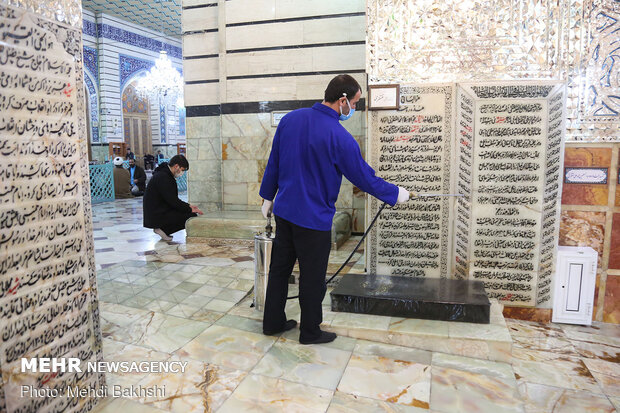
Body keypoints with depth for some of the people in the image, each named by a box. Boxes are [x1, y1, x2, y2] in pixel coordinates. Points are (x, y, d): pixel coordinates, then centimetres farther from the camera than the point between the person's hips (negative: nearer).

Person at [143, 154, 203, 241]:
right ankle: (164, 229, -6)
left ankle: (162, 228, 8)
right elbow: (172, 201, -21)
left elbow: (173, 199, 18)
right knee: (192, 216, -15)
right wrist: (190, 209, -13)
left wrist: (188, 206, 8)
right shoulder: (163, 177, -20)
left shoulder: (166, 174, 13)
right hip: (157, 216, -10)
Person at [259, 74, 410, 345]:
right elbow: (365, 178, -10)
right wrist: (396, 194, 7)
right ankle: (310, 333, 26)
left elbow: (273, 162, 8)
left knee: (279, 268, 18)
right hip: (313, 219, -7)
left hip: (284, 210, 7)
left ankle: (273, 322, 34)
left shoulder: (291, 119, 1)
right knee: (312, 278, 9)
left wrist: (268, 196, 19)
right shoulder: (340, 138, -19)